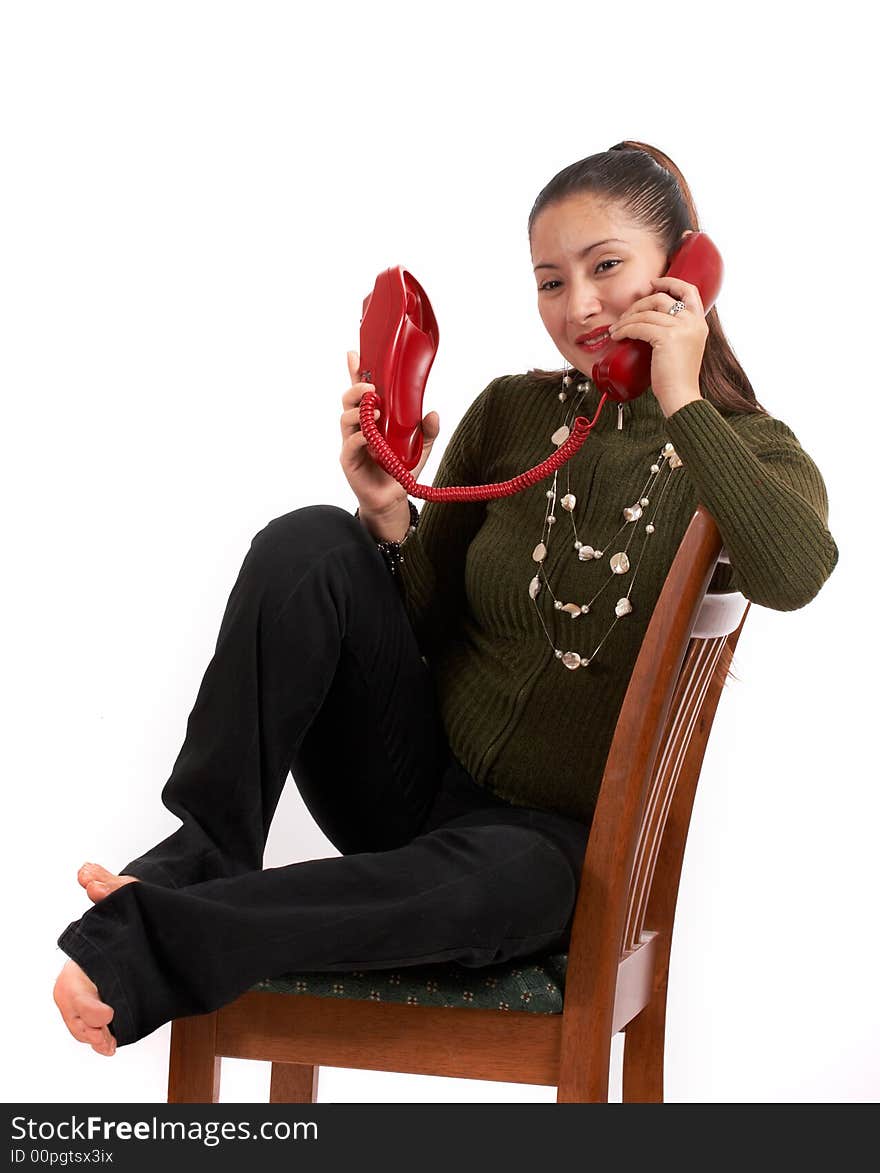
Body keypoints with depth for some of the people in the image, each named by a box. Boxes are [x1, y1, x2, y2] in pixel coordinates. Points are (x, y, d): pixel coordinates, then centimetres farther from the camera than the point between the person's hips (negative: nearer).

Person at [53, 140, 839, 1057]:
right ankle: (206, 856, -21)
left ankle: (153, 942, -33)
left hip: (552, 833, -3)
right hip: (415, 771, 3)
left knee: (485, 886, -40)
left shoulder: (751, 453, -4)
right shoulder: (509, 414, 3)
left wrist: (682, 403, -23)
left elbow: (795, 575, -30)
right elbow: (428, 622, 6)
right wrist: (387, 514, -13)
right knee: (308, 543, -22)